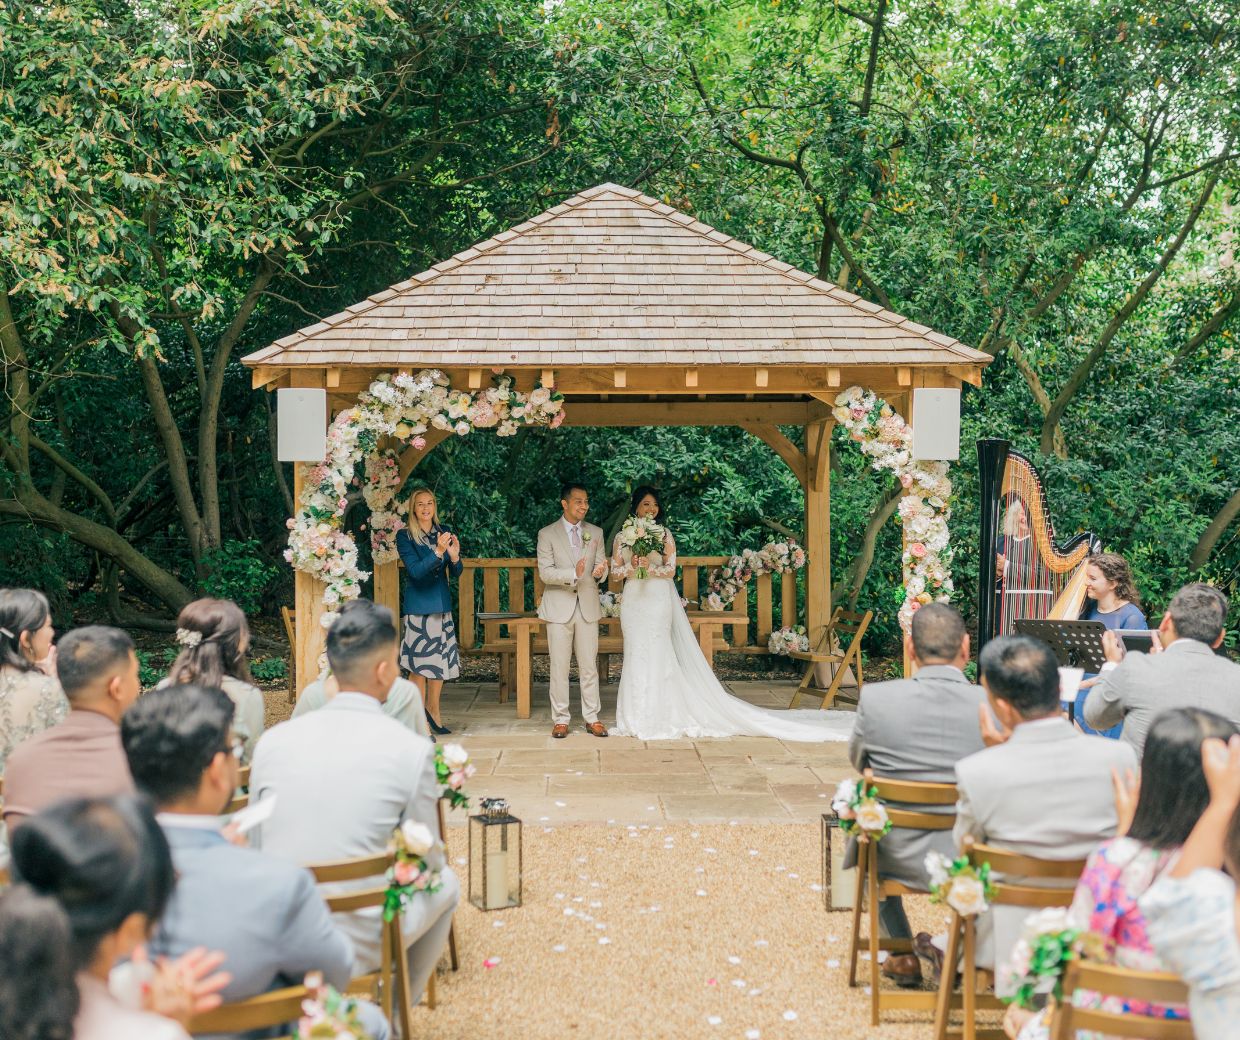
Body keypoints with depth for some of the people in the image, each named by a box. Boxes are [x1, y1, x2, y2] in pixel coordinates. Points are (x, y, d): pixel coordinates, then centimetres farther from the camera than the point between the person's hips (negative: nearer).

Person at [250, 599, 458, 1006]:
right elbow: (428, 859, -2)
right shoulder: (412, 749, -13)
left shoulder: (272, 741, -4)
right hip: (358, 947, -4)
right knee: (445, 882, 26)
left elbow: (256, 846, 7)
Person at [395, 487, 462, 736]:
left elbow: (456, 573, 5)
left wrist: (454, 557, -16)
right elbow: (415, 571, -17)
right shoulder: (405, 537, -6)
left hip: (442, 604, 5)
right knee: (419, 664, -4)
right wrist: (438, 552, -29)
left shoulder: (444, 533, 7)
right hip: (418, 606, -5)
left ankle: (433, 710, 29)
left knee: (441, 660, 11)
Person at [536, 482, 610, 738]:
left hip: (588, 606, 2)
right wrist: (573, 574, -25)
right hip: (559, 607, -2)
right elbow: (545, 572, -8)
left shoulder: (596, 533, 10)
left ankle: (592, 718, 11)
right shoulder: (547, 534, -1)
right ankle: (560, 720, 9)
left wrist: (600, 572, -17)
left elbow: (601, 566, 8)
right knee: (559, 666, 1)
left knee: (589, 666, 5)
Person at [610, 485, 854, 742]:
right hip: (633, 602, 4)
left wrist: (648, 567, -22)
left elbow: (670, 570, -6)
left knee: (655, 656, -5)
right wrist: (632, 566, -15)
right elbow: (616, 570, 5)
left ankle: (654, 718, 1)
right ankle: (637, 717, 13)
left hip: (658, 600, -4)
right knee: (635, 655, 5)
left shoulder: (663, 534, 0)